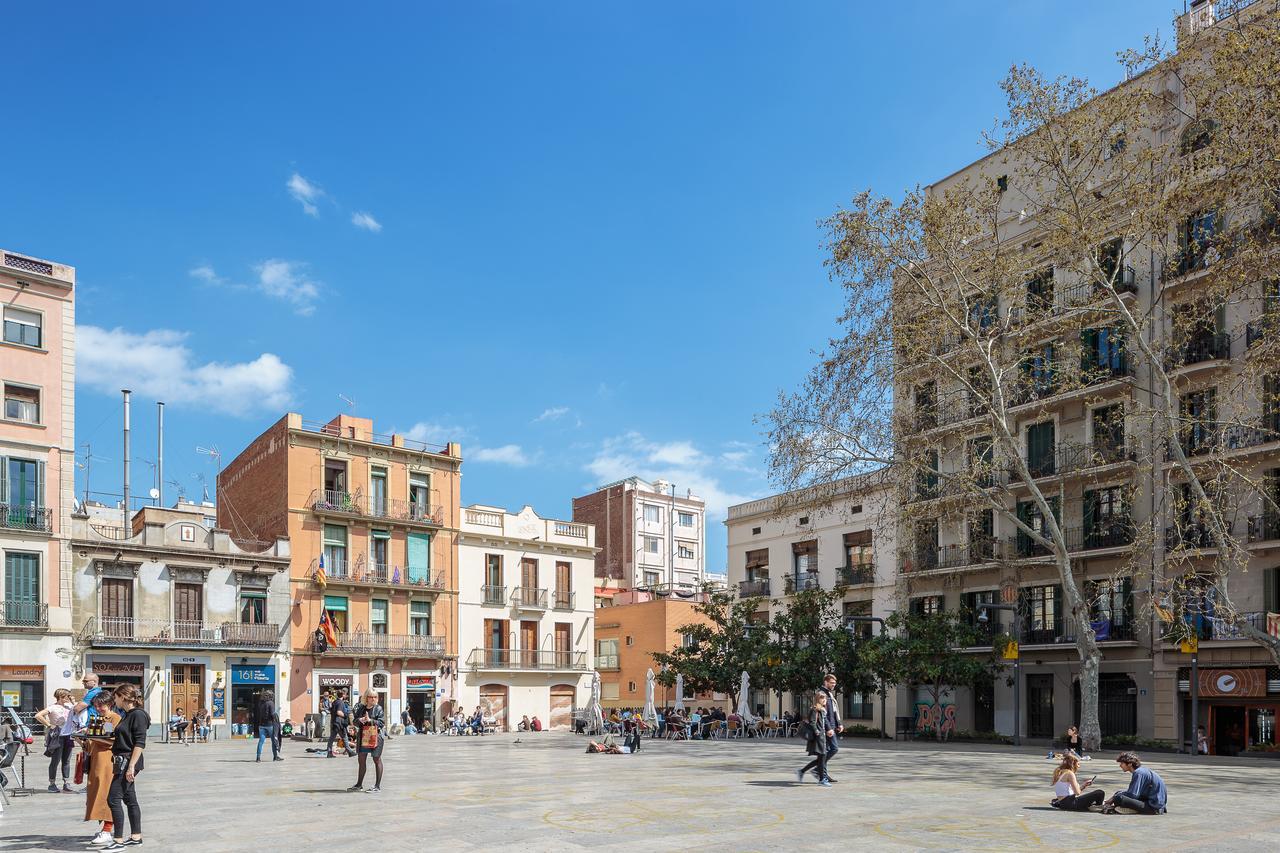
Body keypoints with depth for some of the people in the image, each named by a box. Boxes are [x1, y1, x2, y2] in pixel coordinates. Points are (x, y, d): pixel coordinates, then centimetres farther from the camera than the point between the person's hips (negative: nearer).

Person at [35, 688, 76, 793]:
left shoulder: (68, 706, 12)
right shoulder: (53, 707, -8)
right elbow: (38, 716, -17)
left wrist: (72, 702, 10)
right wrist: (49, 725, -15)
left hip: (68, 736, 6)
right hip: (57, 736, -6)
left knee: (66, 761, 7)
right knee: (56, 761, -1)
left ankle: (66, 784, 11)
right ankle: (52, 784, 8)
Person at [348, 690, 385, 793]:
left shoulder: (378, 709, -5)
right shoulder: (361, 708, 8)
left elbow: (381, 723, -11)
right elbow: (354, 721, 9)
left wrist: (370, 720, -21)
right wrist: (359, 720, -13)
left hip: (375, 737, -5)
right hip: (363, 737, 5)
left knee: (377, 760, 1)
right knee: (361, 760, 14)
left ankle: (377, 786, 7)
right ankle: (359, 785, 27)